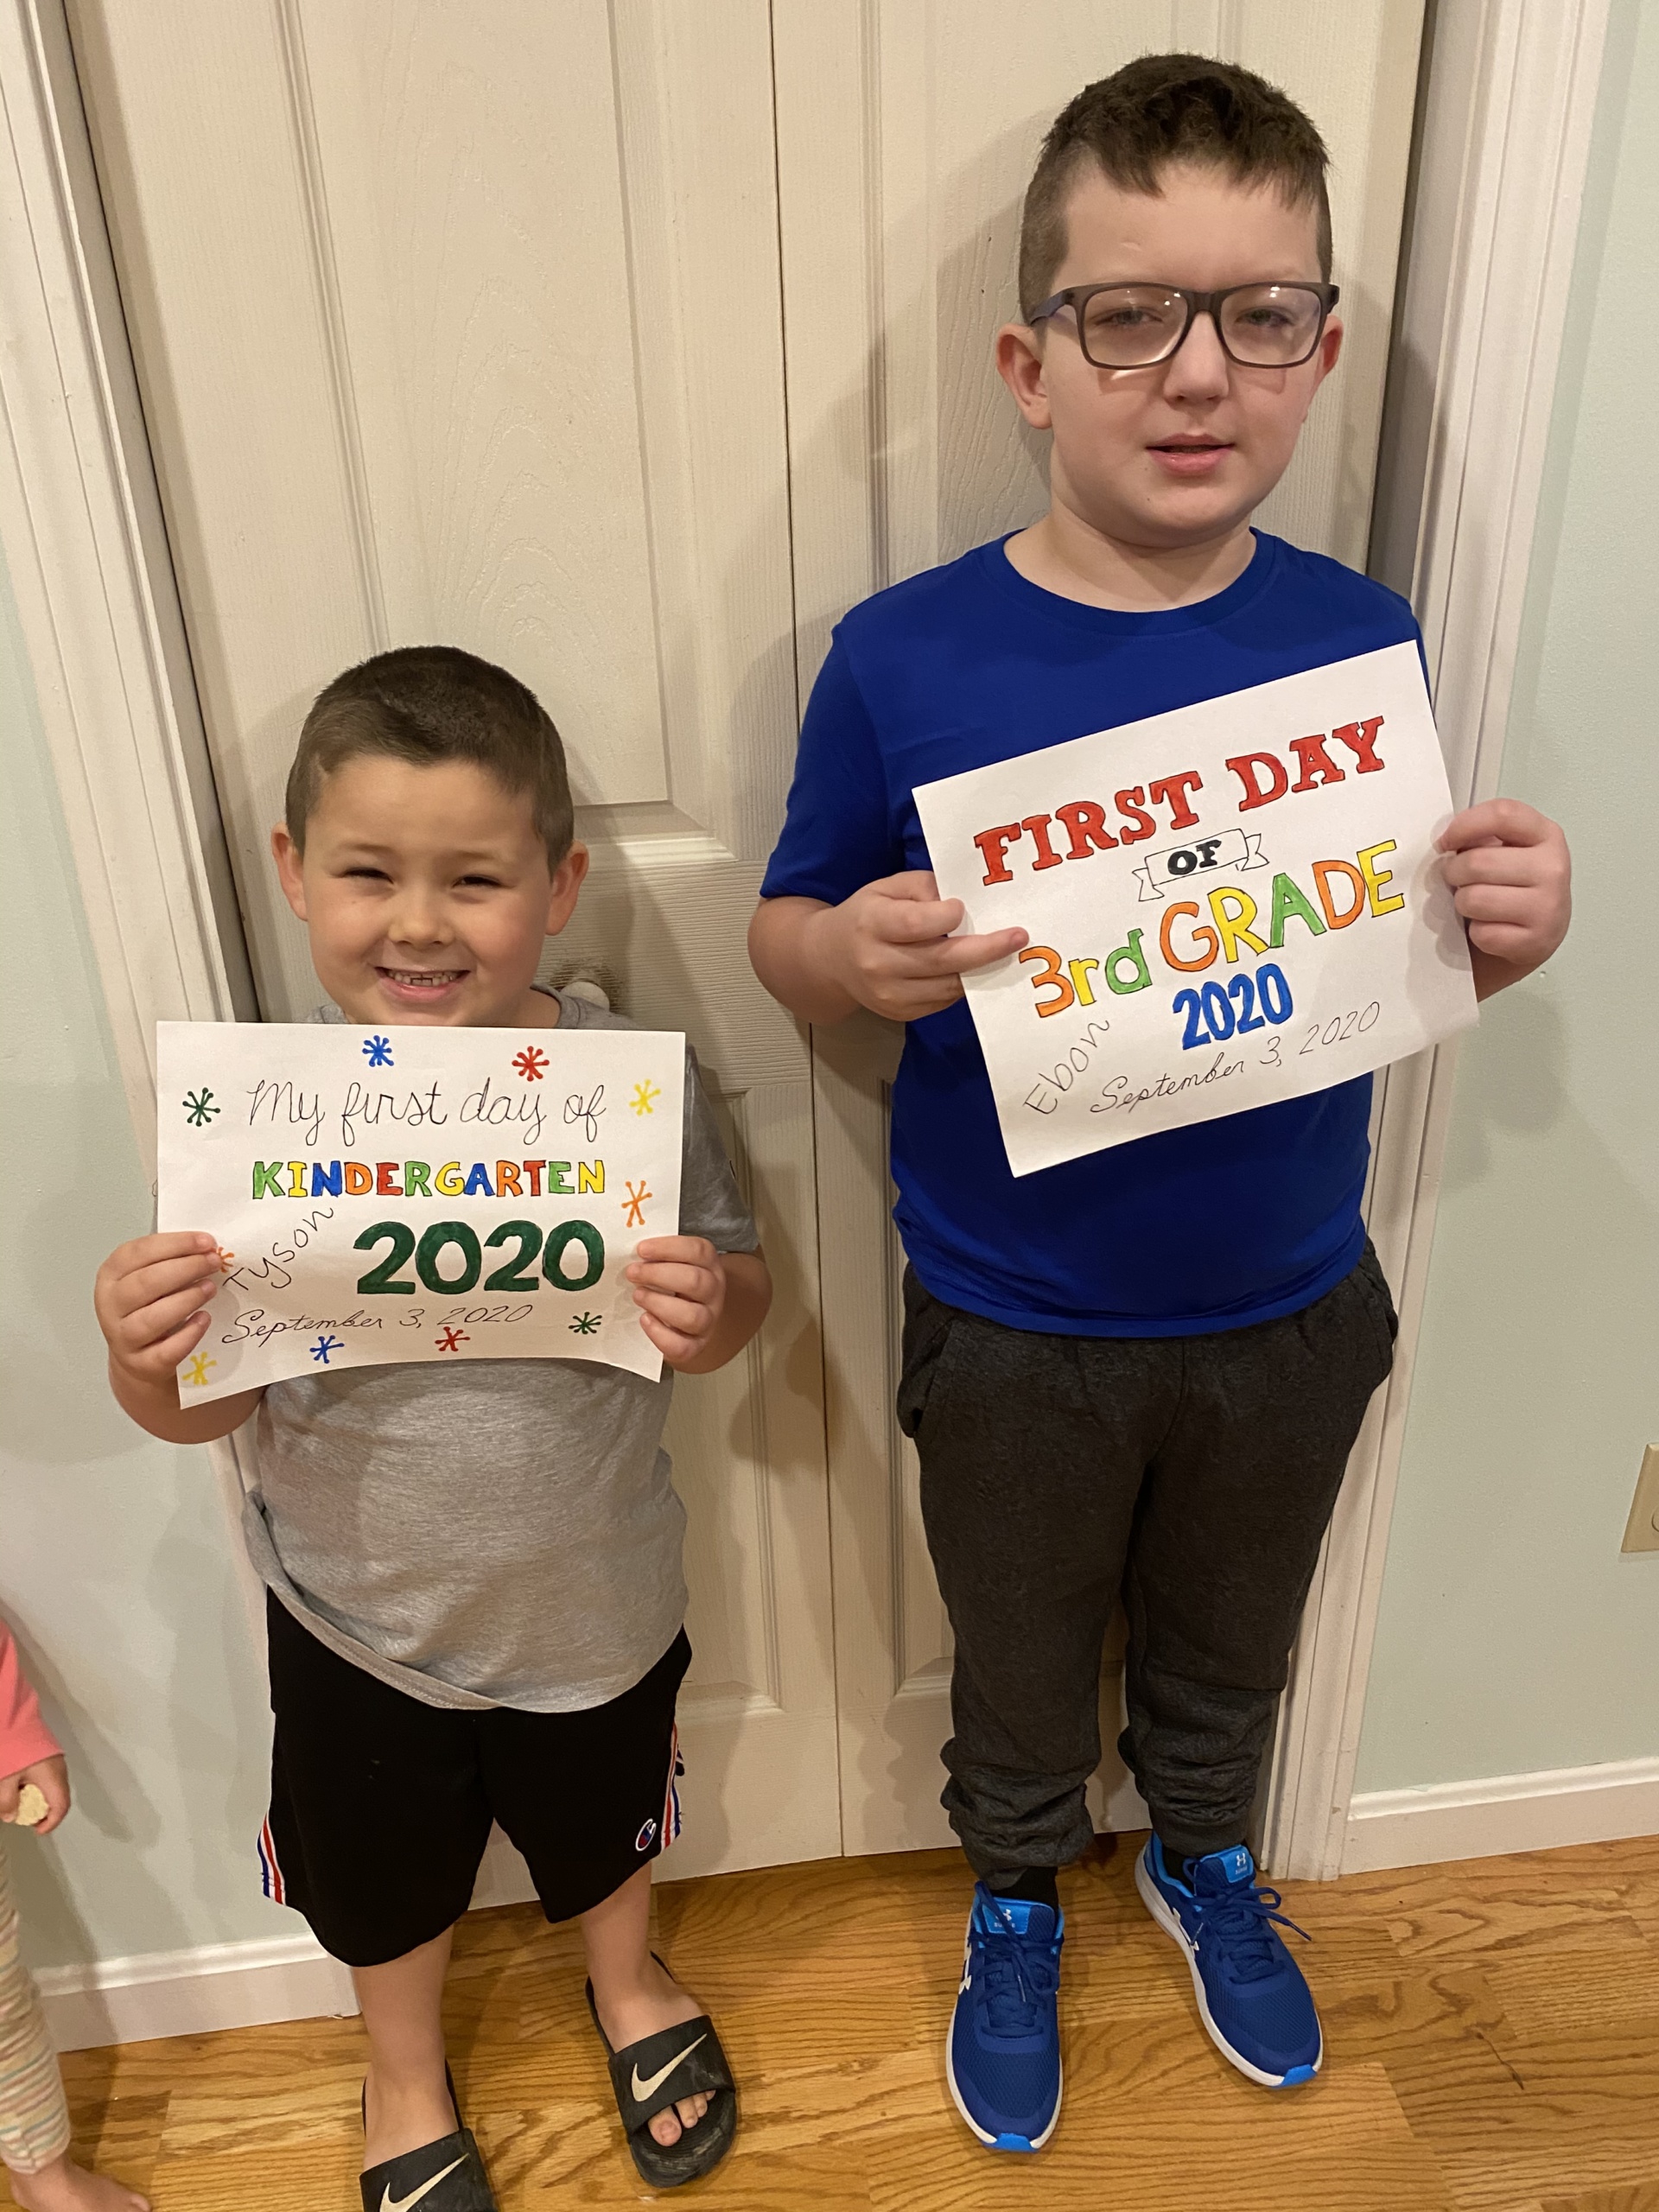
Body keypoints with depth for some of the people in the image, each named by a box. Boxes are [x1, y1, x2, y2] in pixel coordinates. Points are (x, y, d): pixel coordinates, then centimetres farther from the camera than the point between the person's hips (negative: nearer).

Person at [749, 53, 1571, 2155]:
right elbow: (781, 930, -6)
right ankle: (1015, 1903, 57)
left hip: (1291, 1309, 3)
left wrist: (1516, 925, -19)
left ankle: (1204, 1855, 62)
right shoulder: (903, 660, -17)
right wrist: (857, 955, -28)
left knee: (1226, 1651, 29)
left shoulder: (1362, 639, -8)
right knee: (1021, 1670, 24)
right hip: (1012, 1329, -2)